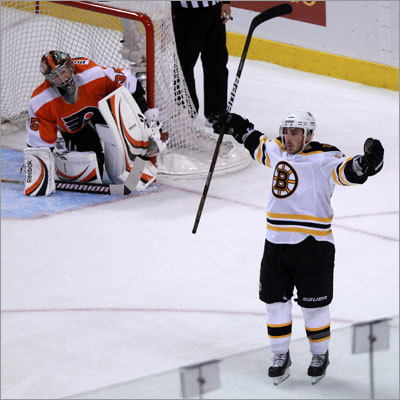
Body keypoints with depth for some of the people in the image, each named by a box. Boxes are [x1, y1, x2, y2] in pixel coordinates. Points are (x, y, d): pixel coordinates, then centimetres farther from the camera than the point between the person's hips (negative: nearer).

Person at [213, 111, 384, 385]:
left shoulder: (323, 158, -10)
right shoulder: (277, 151, 9)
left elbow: (346, 171, -25)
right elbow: (258, 143, 31)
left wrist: (367, 162, -44)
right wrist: (237, 126, 34)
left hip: (312, 245, -6)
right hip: (276, 243, 6)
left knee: (314, 305, 5)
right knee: (276, 301, 10)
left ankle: (320, 355, 26)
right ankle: (281, 356, 25)